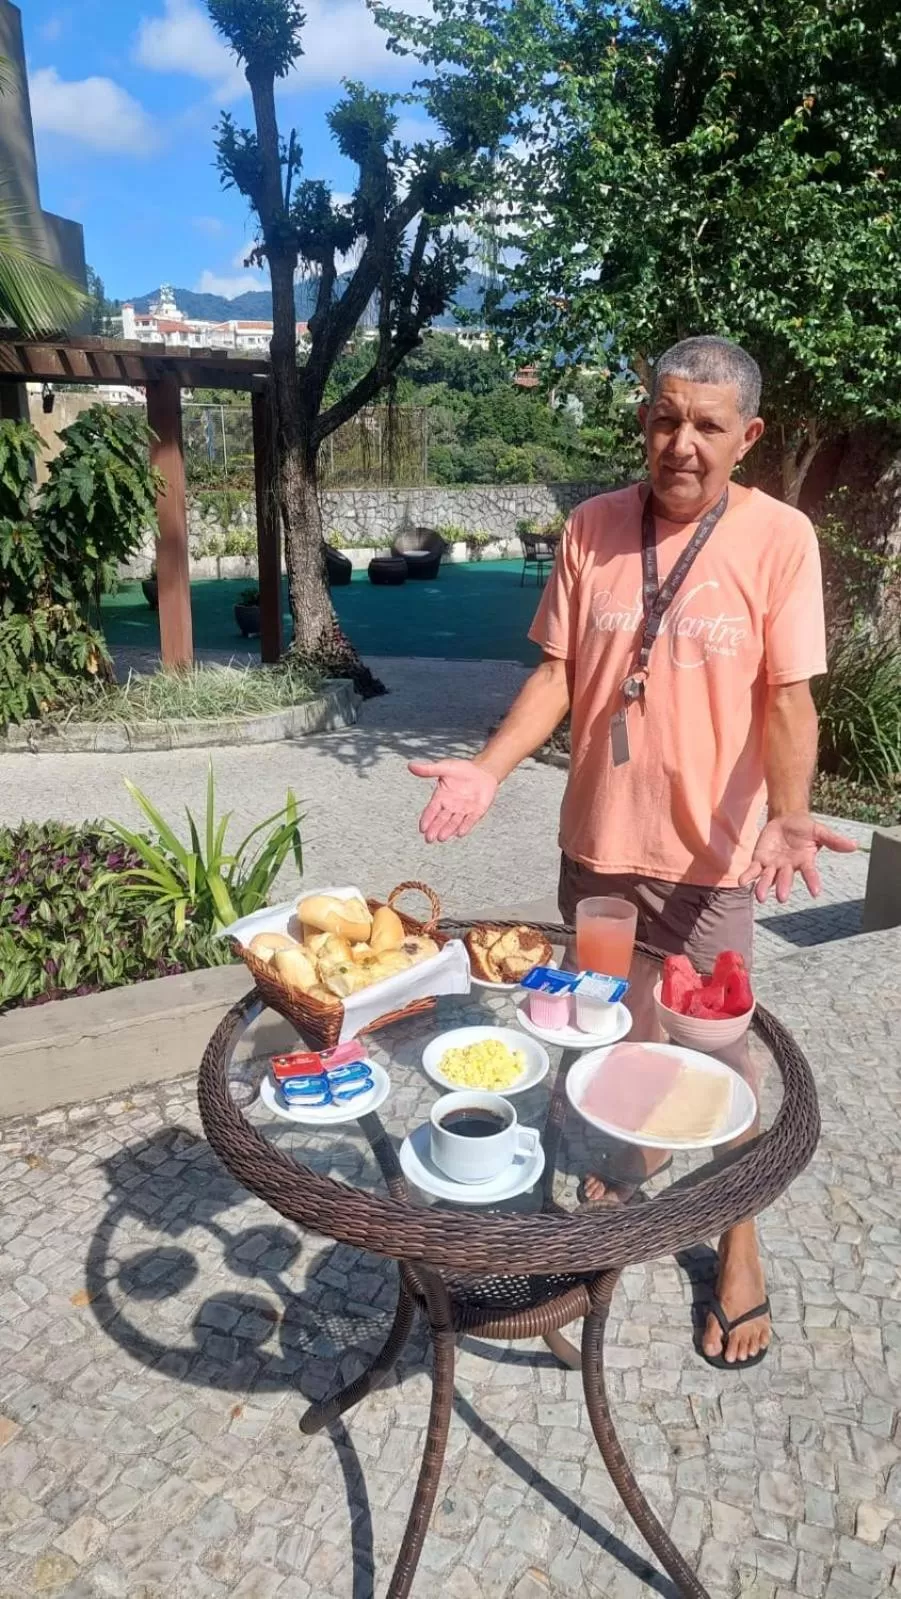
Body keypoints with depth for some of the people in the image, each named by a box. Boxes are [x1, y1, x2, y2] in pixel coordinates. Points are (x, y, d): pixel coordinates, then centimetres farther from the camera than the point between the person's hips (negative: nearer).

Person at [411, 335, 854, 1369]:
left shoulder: (779, 537, -9)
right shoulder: (592, 528, -1)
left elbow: (788, 699, -10)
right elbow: (557, 672, 0)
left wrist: (785, 814, -27)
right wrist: (489, 769, -13)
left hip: (710, 852, -3)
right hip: (595, 837, 3)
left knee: (717, 1056, 10)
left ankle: (738, 1248, 33)